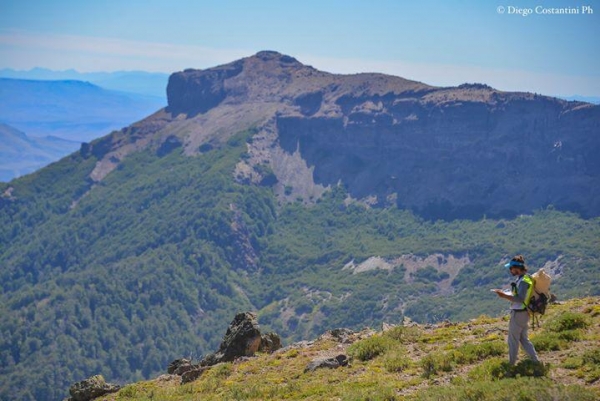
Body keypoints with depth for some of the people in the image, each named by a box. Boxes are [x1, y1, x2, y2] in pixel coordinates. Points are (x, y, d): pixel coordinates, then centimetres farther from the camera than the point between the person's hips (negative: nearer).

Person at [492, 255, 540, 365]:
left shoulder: (523, 281, -22)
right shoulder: (523, 278, 9)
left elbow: (520, 299, -27)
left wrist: (504, 296, -26)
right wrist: (503, 292, 9)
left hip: (518, 314, -10)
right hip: (523, 313, 10)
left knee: (513, 340, 4)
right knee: (523, 339, 18)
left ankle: (511, 364, 15)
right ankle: (535, 360, 20)